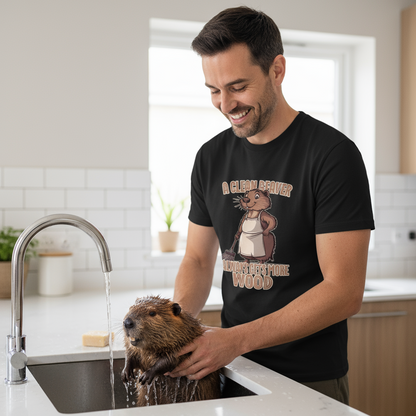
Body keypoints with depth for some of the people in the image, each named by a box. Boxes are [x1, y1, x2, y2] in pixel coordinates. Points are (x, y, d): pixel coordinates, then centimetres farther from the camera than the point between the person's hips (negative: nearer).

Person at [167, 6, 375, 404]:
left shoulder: (333, 154, -15)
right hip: (232, 369, 5)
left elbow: (345, 292, -19)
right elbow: (198, 260, 9)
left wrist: (237, 339, -25)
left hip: (311, 379, -5)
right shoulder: (211, 158, 3)